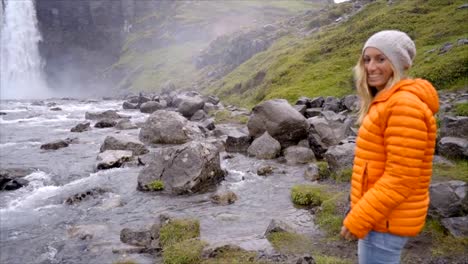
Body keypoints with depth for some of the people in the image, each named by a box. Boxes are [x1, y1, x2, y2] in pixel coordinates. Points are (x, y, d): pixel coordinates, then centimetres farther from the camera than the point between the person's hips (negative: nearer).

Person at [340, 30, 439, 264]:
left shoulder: (405, 105, -21)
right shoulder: (387, 102, 11)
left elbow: (401, 178, -24)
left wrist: (358, 219, -19)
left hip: (386, 220, -9)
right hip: (379, 214, 10)